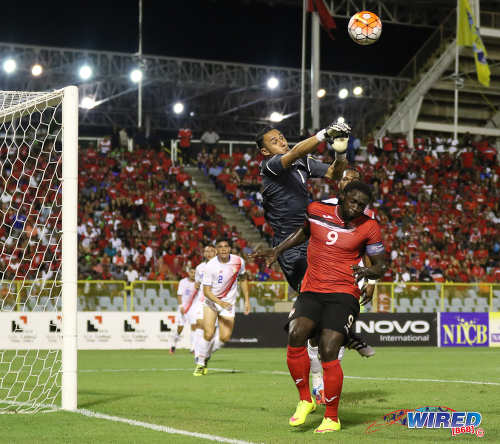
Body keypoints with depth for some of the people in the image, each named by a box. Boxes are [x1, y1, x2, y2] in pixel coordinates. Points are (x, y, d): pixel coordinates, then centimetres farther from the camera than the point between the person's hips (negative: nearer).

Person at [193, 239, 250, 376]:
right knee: (208, 334, -17)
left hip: (228, 303, 3)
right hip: (211, 302, -2)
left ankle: (207, 355, 20)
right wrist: (220, 303, -31)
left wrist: (247, 300, 9)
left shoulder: (238, 262, -8)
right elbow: (206, 291, -17)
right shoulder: (210, 266, -18)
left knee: (225, 338, -8)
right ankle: (200, 363, 1)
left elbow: (243, 279, 12)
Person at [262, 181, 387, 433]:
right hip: (311, 292, 3)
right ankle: (305, 400, -4)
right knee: (295, 335, -24)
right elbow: (304, 232, 27)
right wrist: (277, 251, 18)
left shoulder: (369, 228, -1)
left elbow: (381, 266, 6)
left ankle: (332, 418, 1)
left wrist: (368, 272, -16)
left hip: (343, 296, -3)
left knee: (328, 352, -17)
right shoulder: (316, 211, 4)